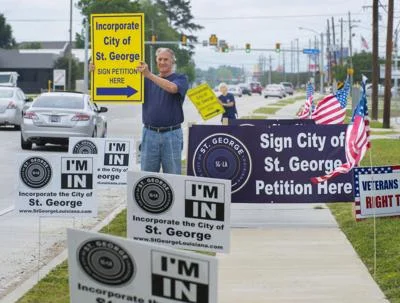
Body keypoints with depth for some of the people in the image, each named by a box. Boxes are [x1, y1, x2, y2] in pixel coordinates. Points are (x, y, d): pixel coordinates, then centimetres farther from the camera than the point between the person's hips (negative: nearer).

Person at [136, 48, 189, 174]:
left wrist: (149, 74, -29)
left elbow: (172, 88, -20)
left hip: (172, 134, -3)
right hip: (149, 133, 3)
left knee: (172, 174, 3)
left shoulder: (180, 79, 3)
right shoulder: (147, 80, 15)